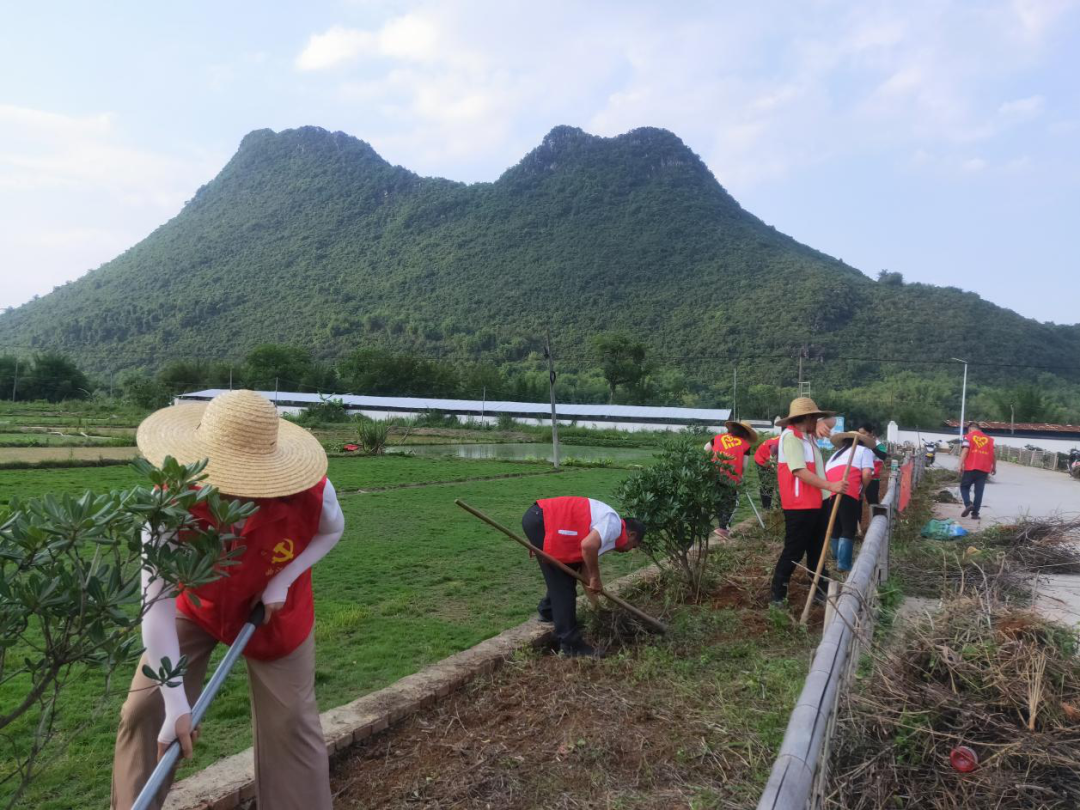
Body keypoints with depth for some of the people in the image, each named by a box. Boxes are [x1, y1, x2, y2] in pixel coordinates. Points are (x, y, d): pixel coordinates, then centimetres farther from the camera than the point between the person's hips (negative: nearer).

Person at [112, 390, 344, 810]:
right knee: (144, 710, 2)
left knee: (290, 723, 4)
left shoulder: (311, 494, -36)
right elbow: (157, 605, -35)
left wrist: (283, 580, -25)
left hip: (275, 612, 0)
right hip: (196, 606, 1)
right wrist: (176, 705, -38)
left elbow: (332, 530, -10)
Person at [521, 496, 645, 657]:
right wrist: (595, 578, -12)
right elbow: (588, 546, -27)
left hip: (540, 517, 10)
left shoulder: (605, 523, 20)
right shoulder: (613, 524, -9)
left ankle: (547, 611, 46)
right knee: (563, 584, -4)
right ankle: (570, 644, 2)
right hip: (540, 520, -10)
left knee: (566, 575, 26)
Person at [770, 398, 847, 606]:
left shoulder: (807, 436, 12)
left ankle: (820, 589, 30)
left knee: (816, 550, 18)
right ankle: (778, 594, 12)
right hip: (800, 506, -9)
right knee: (794, 552, 0)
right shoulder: (790, 437, -17)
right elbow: (800, 471, -25)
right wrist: (830, 486, -27)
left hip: (818, 502, 9)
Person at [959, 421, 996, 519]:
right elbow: (994, 454, 11)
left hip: (971, 468, -3)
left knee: (964, 487, 10)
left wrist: (961, 465, -13)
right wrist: (994, 467, 18)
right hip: (984, 469, 3)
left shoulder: (968, 437, 2)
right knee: (979, 491, 5)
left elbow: (965, 451, -10)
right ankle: (975, 513, 3)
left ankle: (968, 504, -15)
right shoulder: (989, 439, 15)